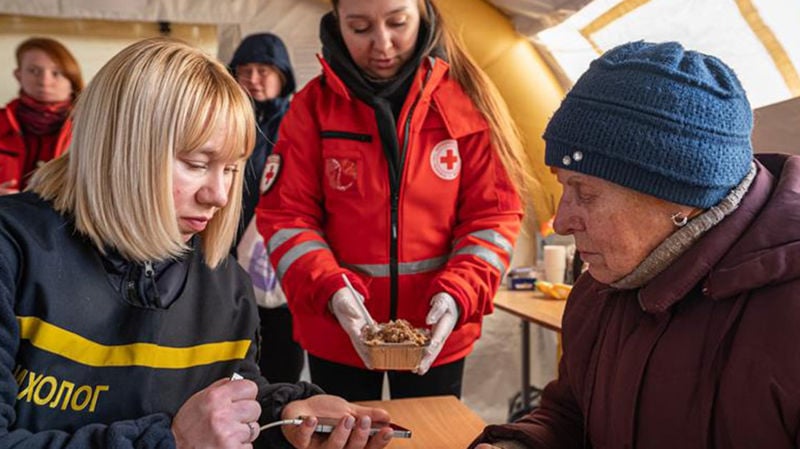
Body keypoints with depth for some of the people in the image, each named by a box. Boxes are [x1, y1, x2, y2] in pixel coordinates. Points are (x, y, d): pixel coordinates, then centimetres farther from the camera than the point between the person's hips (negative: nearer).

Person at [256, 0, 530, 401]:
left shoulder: (466, 99, -6)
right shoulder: (313, 105, -5)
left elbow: (492, 214, -6)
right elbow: (285, 215, -7)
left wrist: (459, 294, -21)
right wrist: (331, 290, -23)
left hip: (437, 334, 0)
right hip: (337, 335, 1)